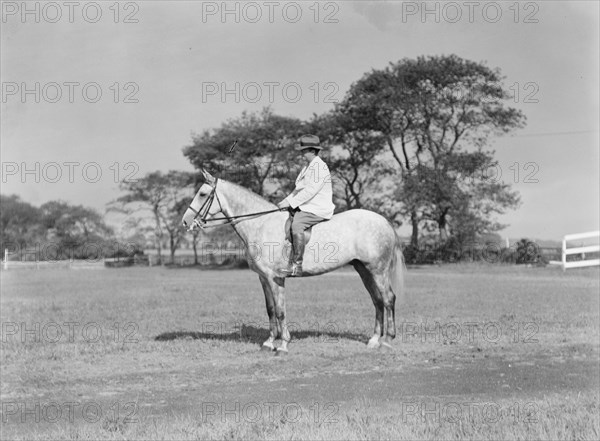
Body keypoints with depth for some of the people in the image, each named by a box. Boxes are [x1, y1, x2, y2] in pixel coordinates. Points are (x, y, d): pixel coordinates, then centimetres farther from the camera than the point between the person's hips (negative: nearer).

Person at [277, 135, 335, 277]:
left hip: (319, 209, -11)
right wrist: (286, 201, 10)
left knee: (297, 224, -31)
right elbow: (299, 189, 24)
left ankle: (296, 265, -33)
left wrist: (291, 202, -20)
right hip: (306, 207, 11)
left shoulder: (319, 167, -14)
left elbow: (310, 190, -22)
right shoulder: (307, 166, 19)